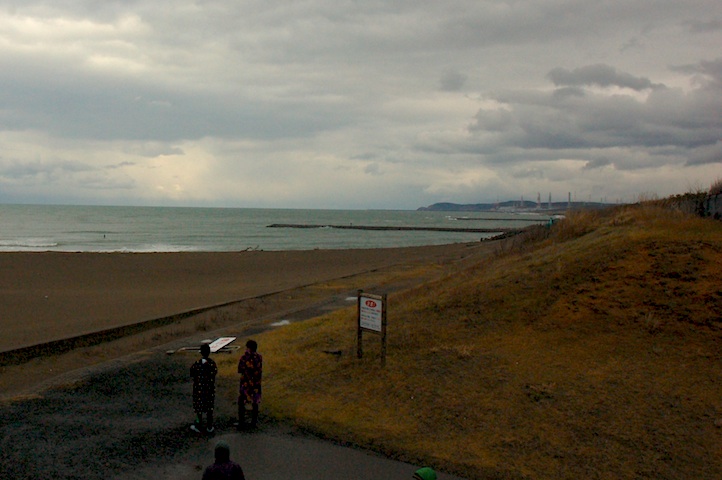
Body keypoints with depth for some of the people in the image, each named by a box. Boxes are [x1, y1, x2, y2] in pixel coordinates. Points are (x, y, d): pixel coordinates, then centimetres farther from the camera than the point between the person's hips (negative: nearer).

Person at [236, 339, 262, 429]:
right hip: (256, 384, 3)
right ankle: (254, 423, 21)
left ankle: (241, 423, 12)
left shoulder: (244, 358, -18)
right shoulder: (259, 357, -6)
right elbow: (260, 370, 5)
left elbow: (240, 370, -9)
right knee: (255, 403, 16)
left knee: (241, 403, 10)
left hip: (245, 384, -3)